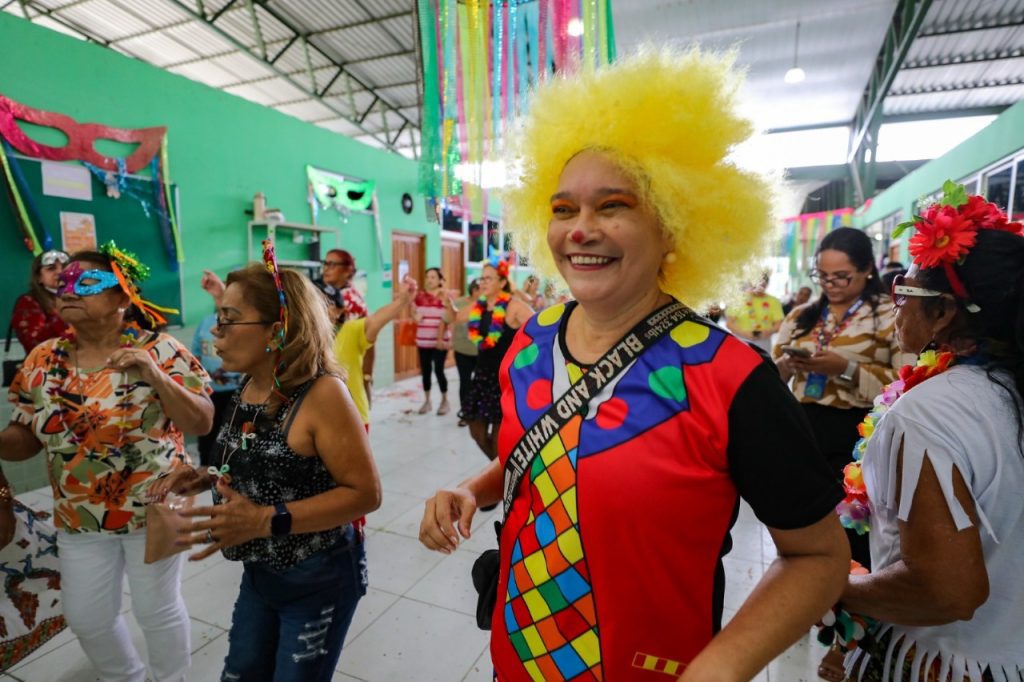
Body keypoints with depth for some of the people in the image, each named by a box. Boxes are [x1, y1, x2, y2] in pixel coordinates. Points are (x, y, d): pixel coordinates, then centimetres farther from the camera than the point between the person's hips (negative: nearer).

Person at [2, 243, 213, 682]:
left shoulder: (160, 351, -15)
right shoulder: (42, 359, 0)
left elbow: (201, 424, -18)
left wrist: (155, 375, -30)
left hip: (154, 510, -5)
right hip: (79, 518, 5)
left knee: (157, 609, 12)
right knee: (84, 617, 20)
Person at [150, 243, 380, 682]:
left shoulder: (321, 393, -27)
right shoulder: (248, 389, -2)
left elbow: (365, 493, -25)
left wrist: (266, 521, -30)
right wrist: (208, 479, -4)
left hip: (319, 579, -7)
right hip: (259, 574, 8)